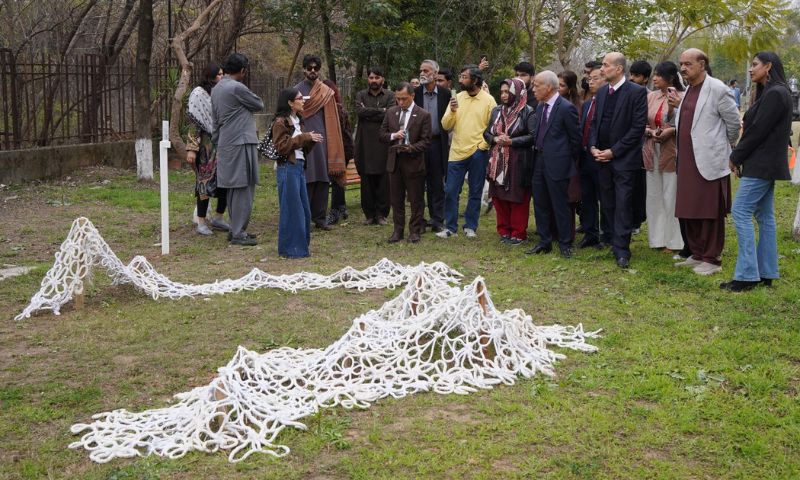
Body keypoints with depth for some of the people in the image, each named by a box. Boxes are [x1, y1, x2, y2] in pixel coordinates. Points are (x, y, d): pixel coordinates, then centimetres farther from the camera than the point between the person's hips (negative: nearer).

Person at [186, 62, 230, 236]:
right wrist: (191, 149, -17)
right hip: (206, 145, -6)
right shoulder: (199, 93, -6)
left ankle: (218, 218, 18)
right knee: (205, 181, -3)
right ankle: (201, 222, 5)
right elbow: (193, 123, -11)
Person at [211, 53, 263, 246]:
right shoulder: (236, 88, -14)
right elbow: (259, 105, -2)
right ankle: (238, 233, -4)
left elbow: (215, 120, 18)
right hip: (241, 143, -9)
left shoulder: (216, 89, 14)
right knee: (244, 189, -5)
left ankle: (236, 229, 18)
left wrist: (217, 144, 22)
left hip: (226, 144, 9)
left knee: (234, 189, 13)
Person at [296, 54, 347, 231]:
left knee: (322, 180, 3)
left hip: (322, 140, 2)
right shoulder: (297, 90, 5)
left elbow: (331, 119, 9)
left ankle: (320, 217, 10)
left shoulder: (327, 92, 10)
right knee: (305, 181, -4)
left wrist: (332, 144, 4)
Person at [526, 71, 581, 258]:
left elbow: (576, 138, -8)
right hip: (539, 161, 8)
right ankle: (544, 242, 23)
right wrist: (537, 151, 11)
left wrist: (569, 161, -1)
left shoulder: (566, 108, -14)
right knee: (540, 204, 12)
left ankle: (565, 244, 11)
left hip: (557, 164, -8)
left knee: (560, 205, 0)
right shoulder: (540, 106, 10)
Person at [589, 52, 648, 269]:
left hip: (624, 159, -6)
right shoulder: (601, 92, 11)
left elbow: (638, 127, -13)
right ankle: (616, 241, 21)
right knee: (607, 204, 10)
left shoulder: (637, 92, -9)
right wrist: (593, 147, 1)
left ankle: (621, 250, -3)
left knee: (623, 204, -6)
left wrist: (613, 151, -14)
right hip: (602, 158, 6)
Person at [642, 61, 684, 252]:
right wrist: (651, 132, -7)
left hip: (672, 152, -5)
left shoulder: (682, 97, -9)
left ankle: (674, 240, 9)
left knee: (671, 196, -1)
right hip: (652, 152, 5)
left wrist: (671, 131, -18)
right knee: (654, 195, 9)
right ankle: (658, 238, 18)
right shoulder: (650, 97, 7)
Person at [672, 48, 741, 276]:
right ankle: (697, 254, 24)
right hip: (687, 161, 8)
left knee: (710, 213, 0)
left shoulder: (716, 89, -11)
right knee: (689, 211, 12)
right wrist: (679, 105, 10)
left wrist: (725, 146, 6)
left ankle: (712, 259, 8)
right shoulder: (689, 90, 13)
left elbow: (734, 121, -4)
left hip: (709, 161, -8)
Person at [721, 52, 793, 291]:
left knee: (741, 212, -11)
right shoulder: (770, 93, 15)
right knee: (764, 216, 10)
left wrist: (736, 157, -8)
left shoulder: (775, 94, -16)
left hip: (761, 165, -10)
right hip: (765, 164, 10)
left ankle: (746, 274, -10)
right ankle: (766, 273, 15)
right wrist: (740, 157, 7)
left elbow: (758, 130, -18)